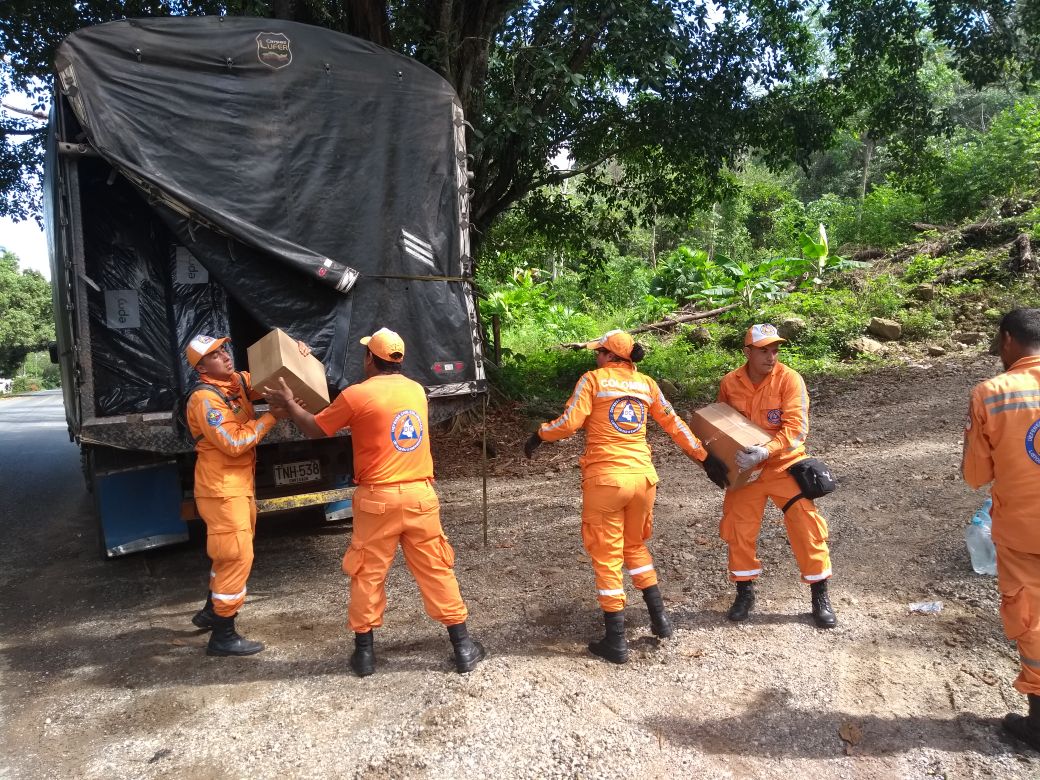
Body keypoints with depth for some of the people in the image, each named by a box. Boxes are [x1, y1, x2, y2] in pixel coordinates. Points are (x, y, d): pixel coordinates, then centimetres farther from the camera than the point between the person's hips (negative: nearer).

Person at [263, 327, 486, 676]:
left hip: (378, 498, -3)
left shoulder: (357, 395, -8)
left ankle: (364, 651, 23)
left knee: (367, 575, 12)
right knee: (436, 571, 10)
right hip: (420, 494, 4)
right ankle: (463, 647, 15)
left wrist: (288, 402, 20)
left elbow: (315, 429, 4)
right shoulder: (417, 390, 8)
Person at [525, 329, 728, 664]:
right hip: (643, 476, 5)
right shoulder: (646, 383, 11)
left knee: (606, 554, 6)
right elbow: (674, 425, 14)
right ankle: (659, 617, 25)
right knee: (635, 546, 25)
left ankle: (616, 640, 11)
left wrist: (538, 436, 7)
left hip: (605, 478, -5)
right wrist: (704, 457, 21)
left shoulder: (593, 379, -2)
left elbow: (569, 423, -10)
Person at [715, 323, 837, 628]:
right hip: (745, 469, 3)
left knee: (807, 528, -1)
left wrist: (764, 452, -34)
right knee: (738, 530, 7)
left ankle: (820, 597, 19)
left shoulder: (789, 379, -15)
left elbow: (796, 428, -22)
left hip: (785, 465, -2)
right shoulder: (729, 383, -5)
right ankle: (745, 592, 27)